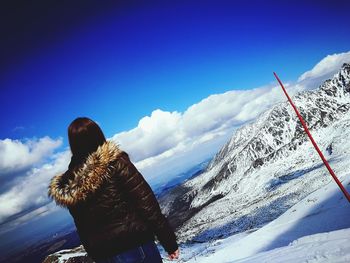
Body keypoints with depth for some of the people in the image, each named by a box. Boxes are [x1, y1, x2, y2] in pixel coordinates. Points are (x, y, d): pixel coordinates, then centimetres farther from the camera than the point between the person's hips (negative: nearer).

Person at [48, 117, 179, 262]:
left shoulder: (65, 187, 0)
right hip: (136, 245, -5)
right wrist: (170, 242, -9)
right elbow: (146, 203, -16)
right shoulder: (114, 162, -14)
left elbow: (83, 229, 8)